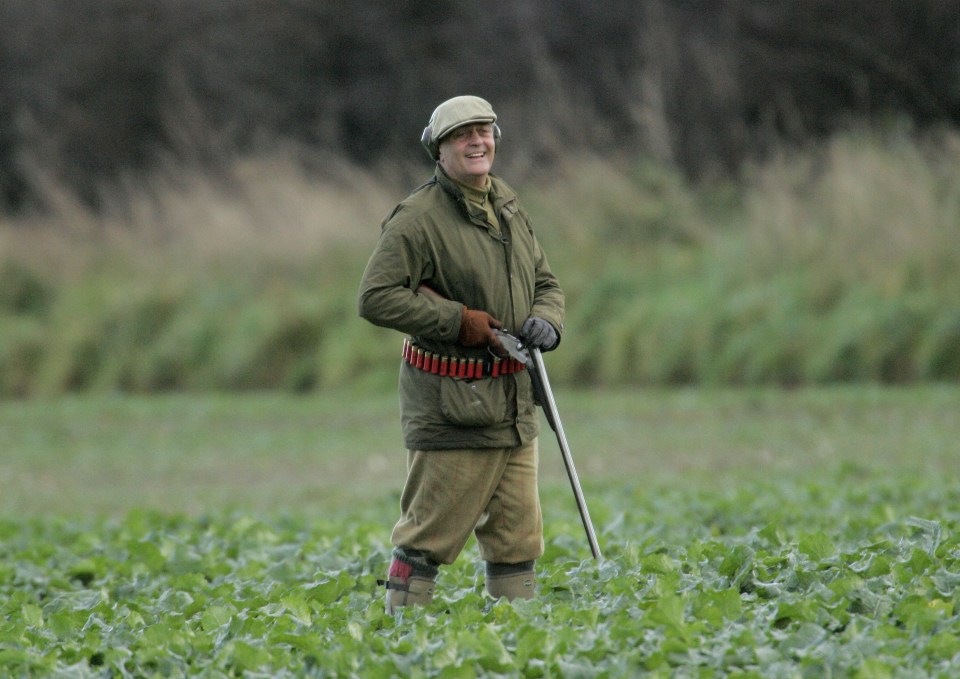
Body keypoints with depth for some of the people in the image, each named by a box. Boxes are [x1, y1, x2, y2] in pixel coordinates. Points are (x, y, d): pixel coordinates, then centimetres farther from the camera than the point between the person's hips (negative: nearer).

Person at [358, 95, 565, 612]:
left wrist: (546, 322, -2)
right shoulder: (418, 219, -11)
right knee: (427, 538, -5)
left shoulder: (508, 207, 14)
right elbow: (376, 297, -18)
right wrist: (458, 320, -19)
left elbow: (546, 284, 22)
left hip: (513, 404, 8)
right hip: (450, 406, -8)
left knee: (517, 537, 9)